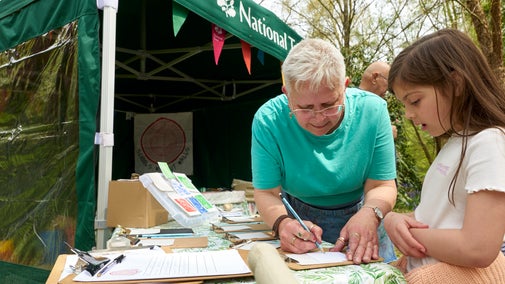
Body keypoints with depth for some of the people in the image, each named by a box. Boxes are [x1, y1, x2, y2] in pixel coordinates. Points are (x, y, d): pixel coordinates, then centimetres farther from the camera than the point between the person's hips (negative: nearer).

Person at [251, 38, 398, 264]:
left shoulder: (372, 110, -15)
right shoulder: (268, 120, -18)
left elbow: (382, 186, -11)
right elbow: (266, 193, -15)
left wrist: (369, 215, -33)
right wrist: (283, 223, -36)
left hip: (359, 218, 1)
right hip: (299, 219, 0)